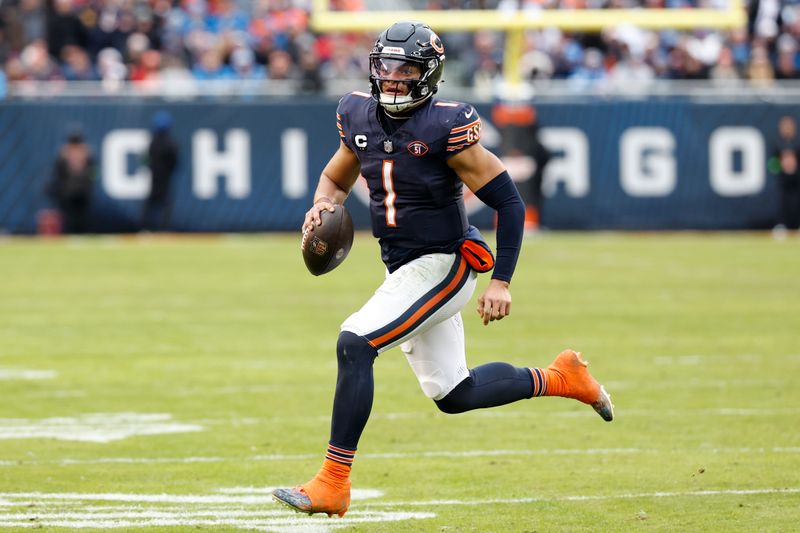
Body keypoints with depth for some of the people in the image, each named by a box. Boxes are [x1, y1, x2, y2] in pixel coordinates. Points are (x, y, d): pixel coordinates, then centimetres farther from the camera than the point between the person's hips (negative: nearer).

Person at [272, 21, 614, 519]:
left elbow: (510, 202, -15)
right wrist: (323, 204, -4)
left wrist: (501, 282, -19)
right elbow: (336, 177, 20)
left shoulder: (446, 128, -18)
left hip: (443, 267, -8)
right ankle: (557, 377, 36)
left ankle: (333, 484, -18)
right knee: (454, 395, 15)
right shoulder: (360, 116, 2)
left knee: (354, 344, -22)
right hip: (403, 270, 8)